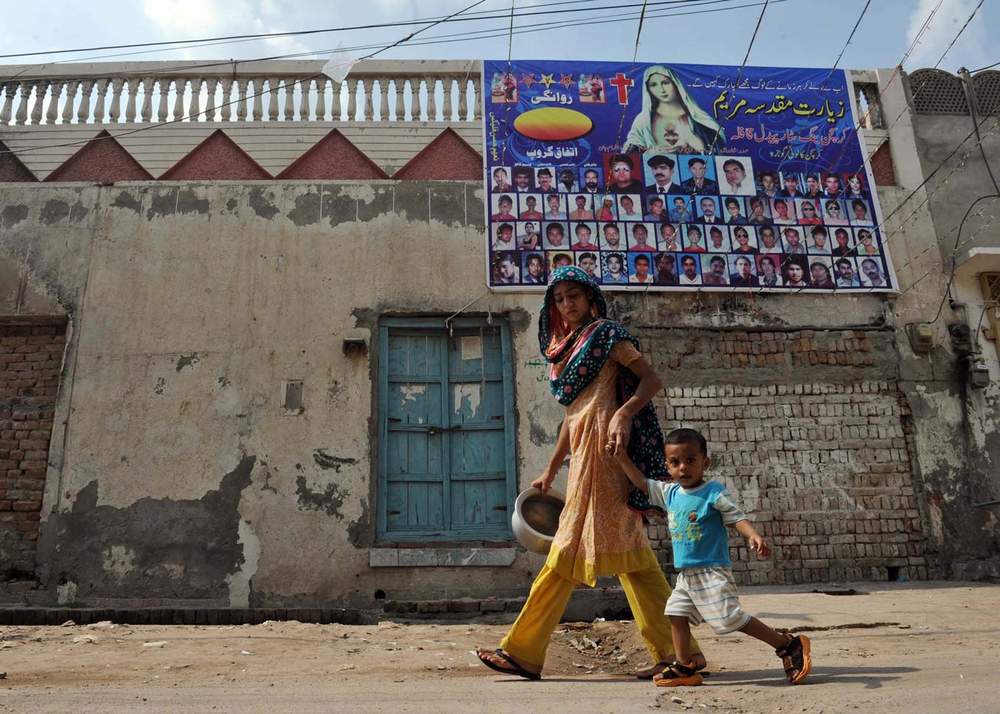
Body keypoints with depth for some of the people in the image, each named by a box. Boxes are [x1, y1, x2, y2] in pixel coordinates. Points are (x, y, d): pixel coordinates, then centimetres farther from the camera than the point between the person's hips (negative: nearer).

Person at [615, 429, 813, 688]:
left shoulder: (714, 492, -13)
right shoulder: (670, 493, 7)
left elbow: (737, 518, -17)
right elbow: (641, 482, 17)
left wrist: (754, 537, -36)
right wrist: (622, 457, 12)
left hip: (712, 572, -7)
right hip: (685, 574, 7)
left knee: (731, 618, -10)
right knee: (677, 614, 8)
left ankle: (790, 645, 2)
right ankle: (685, 668, 19)